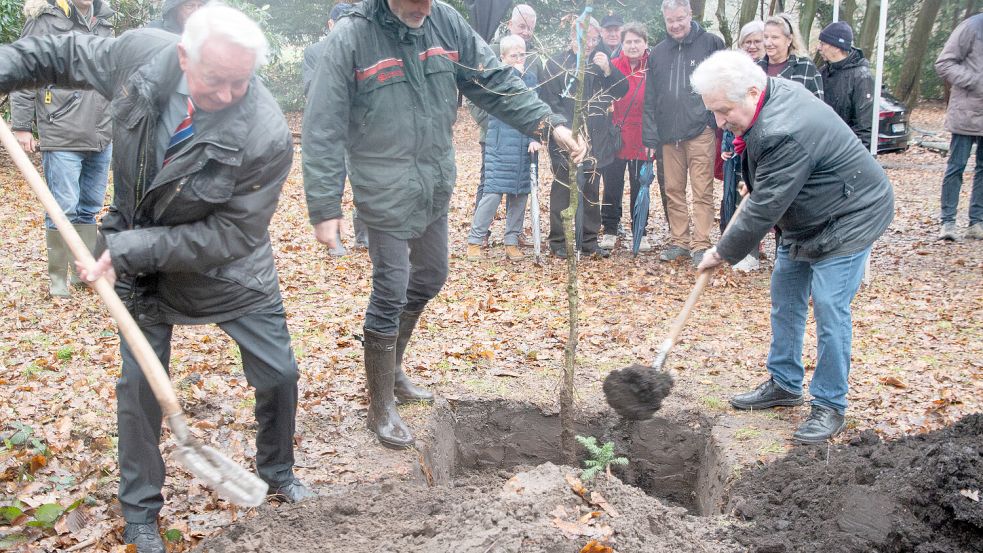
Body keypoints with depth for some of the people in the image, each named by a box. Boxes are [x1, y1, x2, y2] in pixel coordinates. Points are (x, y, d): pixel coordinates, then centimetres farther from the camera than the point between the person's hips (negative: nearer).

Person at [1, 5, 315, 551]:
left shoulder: (267, 136, -33)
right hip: (139, 259, 2)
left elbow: (230, 235, -26)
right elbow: (66, 54, 1)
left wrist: (129, 250, -28)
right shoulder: (142, 53, -22)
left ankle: (277, 471, 36)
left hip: (228, 267, -2)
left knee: (279, 373, 5)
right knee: (138, 384, 6)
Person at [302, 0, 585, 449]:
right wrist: (324, 208, -19)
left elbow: (495, 81, 1)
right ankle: (381, 408, 16)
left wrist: (550, 124, -11)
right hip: (386, 193, -6)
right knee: (390, 295, -3)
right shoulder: (352, 37, -16)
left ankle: (392, 368, 43)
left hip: (436, 187, 7)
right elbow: (323, 130, -16)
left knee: (429, 279, 20)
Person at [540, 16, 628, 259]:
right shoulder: (557, 64, -3)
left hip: (596, 140, 5)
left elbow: (621, 91, 6)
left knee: (591, 191, 11)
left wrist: (608, 70, -10)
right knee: (565, 189, -5)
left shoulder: (600, 62, 13)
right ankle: (559, 242, 5)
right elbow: (549, 102, -9)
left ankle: (589, 240, 20)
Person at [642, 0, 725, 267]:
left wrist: (717, 120, -4)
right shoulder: (658, 53, 12)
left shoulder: (711, 43, 0)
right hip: (668, 135, 4)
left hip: (700, 132, -4)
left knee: (702, 192, -3)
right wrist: (650, 136, 5)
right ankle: (679, 241, 19)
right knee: (673, 191, 9)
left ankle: (700, 244, 2)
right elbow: (650, 99, 11)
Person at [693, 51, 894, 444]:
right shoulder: (771, 91, -5)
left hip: (847, 218, -10)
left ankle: (830, 406, 4)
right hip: (804, 219, 10)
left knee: (829, 309, -10)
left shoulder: (785, 134, -36)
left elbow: (764, 209, -30)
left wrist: (723, 253, -18)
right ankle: (784, 385, 27)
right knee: (785, 298, 13)